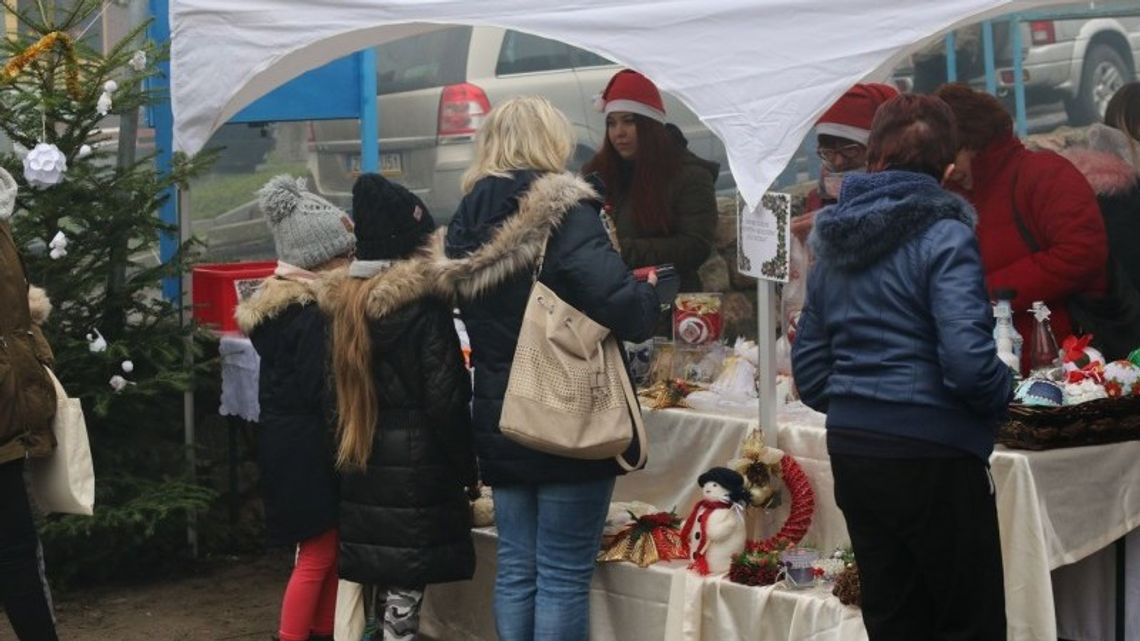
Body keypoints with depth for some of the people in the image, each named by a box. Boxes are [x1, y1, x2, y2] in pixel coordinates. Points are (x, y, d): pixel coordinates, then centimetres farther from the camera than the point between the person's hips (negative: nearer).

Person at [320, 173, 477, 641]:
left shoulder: (343, 302, 7)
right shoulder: (424, 304, -13)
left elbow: (340, 388, 12)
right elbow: (445, 398, -13)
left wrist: (352, 443, 18)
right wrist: (466, 466, -4)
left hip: (357, 461, 7)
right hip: (414, 461, -7)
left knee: (373, 572, 12)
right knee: (407, 579, -3)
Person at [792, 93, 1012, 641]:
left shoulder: (833, 242, 10)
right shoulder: (943, 234, -11)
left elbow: (809, 373, 12)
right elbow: (968, 360, -21)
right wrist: (1002, 394, -2)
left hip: (850, 452, 7)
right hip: (931, 454, -7)